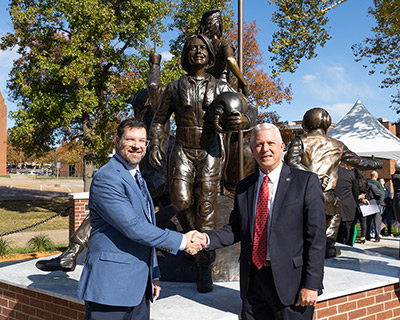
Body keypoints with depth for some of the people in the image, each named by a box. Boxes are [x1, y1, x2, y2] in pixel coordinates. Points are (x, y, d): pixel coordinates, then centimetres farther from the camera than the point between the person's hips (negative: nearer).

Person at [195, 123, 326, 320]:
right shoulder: (244, 187, 11)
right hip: (253, 280, 4)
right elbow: (235, 229, 12)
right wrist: (207, 239, -8)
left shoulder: (305, 182, -4)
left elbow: (316, 237, -8)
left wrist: (311, 285, -13)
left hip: (290, 280, -4)